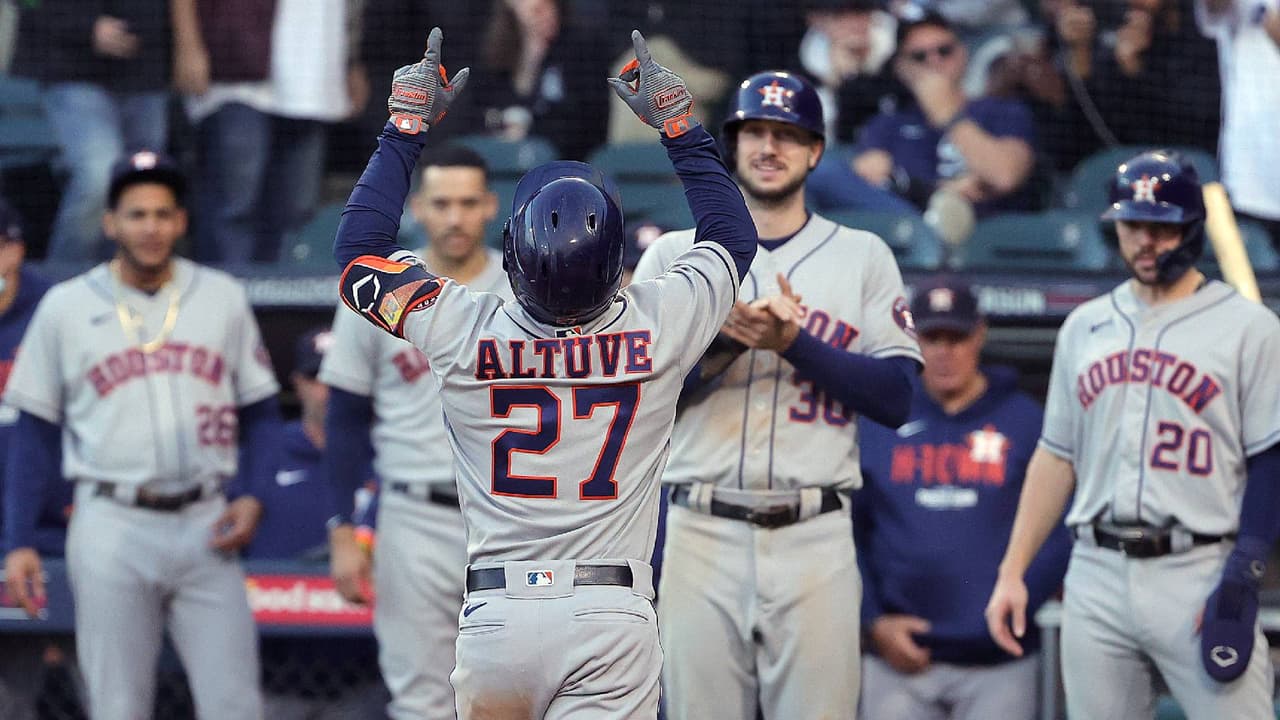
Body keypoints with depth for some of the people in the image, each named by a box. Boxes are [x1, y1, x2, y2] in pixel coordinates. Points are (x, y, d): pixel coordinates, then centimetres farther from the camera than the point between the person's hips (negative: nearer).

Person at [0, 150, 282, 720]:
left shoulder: (223, 298, 8)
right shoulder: (65, 308, 4)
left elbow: (260, 411, 13)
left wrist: (251, 496, -4)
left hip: (204, 526, 1)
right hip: (112, 526, -1)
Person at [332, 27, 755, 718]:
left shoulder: (464, 331, -2)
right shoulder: (657, 327, -1)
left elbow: (358, 245, 16)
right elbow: (734, 235, 21)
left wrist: (406, 124, 21)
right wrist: (679, 124, 26)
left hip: (496, 612, 1)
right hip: (613, 615, -1)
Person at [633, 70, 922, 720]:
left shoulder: (863, 257, 11)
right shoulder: (674, 256, 12)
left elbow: (896, 397, 1)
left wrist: (794, 342, -11)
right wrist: (722, 342, -13)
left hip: (816, 540, 0)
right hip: (703, 536, 1)